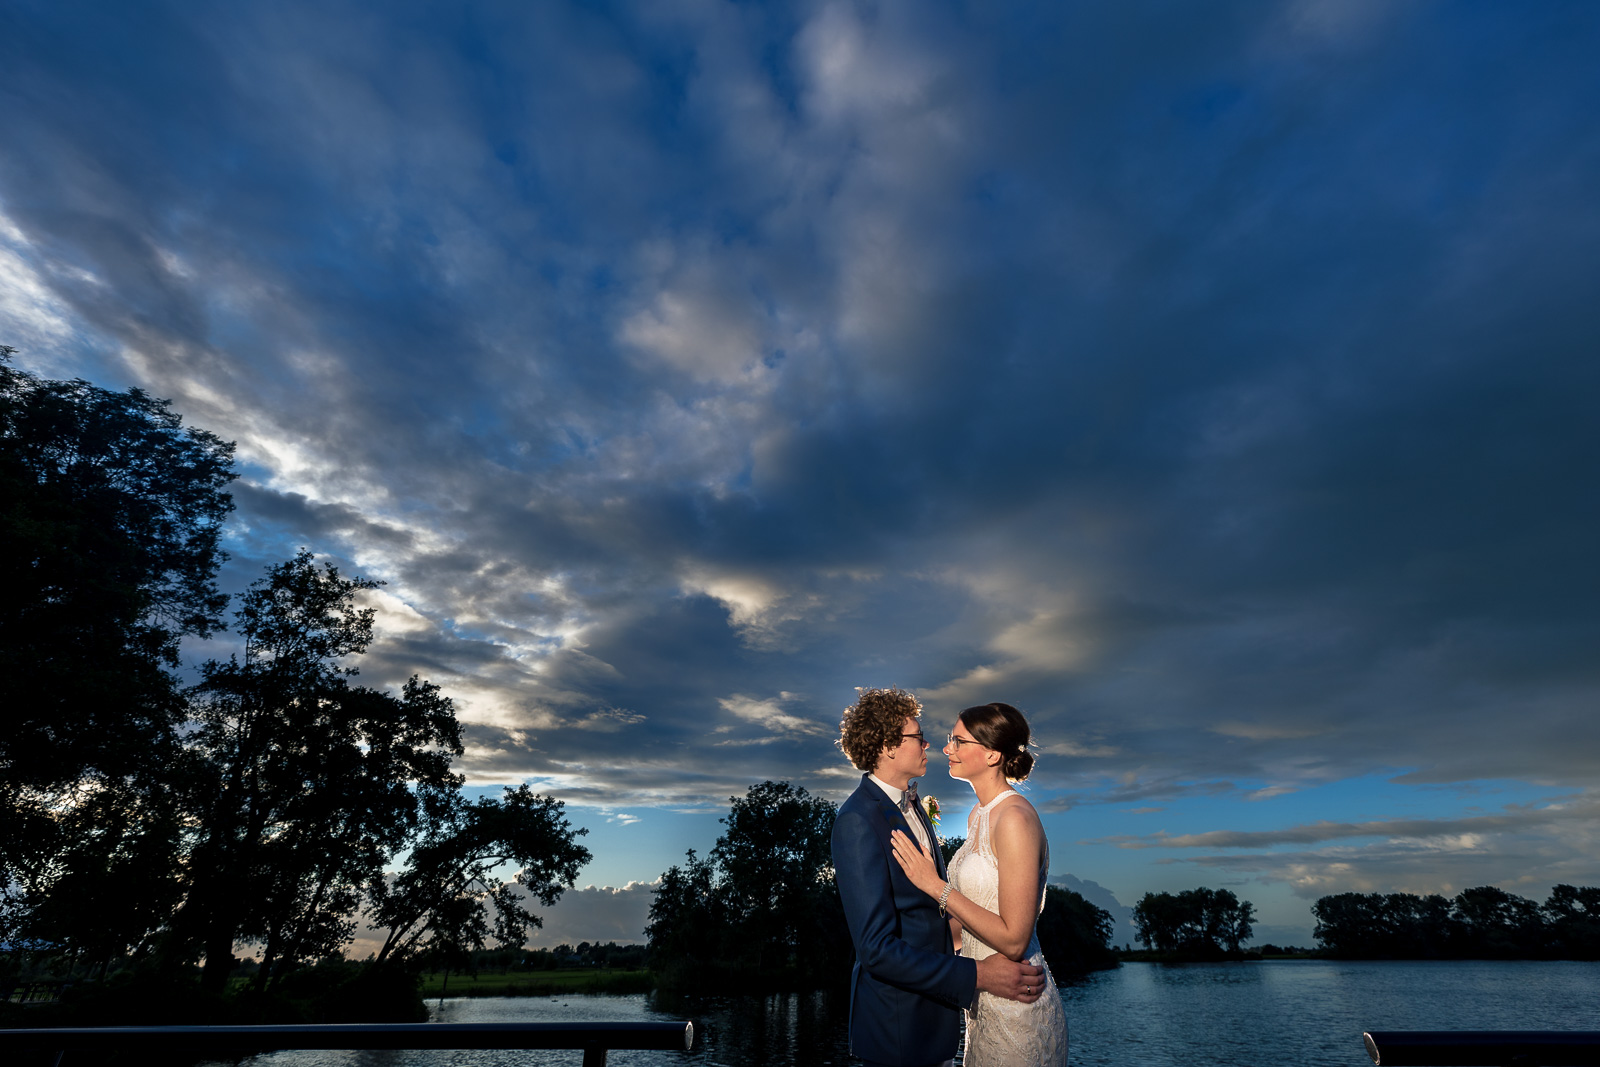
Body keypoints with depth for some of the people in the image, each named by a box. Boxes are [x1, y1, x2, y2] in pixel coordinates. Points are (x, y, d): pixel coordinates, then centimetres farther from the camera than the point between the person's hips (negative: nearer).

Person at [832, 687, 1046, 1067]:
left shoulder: (911, 803, 5)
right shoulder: (858, 820, -25)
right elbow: (877, 949, -28)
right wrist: (977, 975, -27)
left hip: (932, 1000, 8)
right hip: (898, 1018, -8)